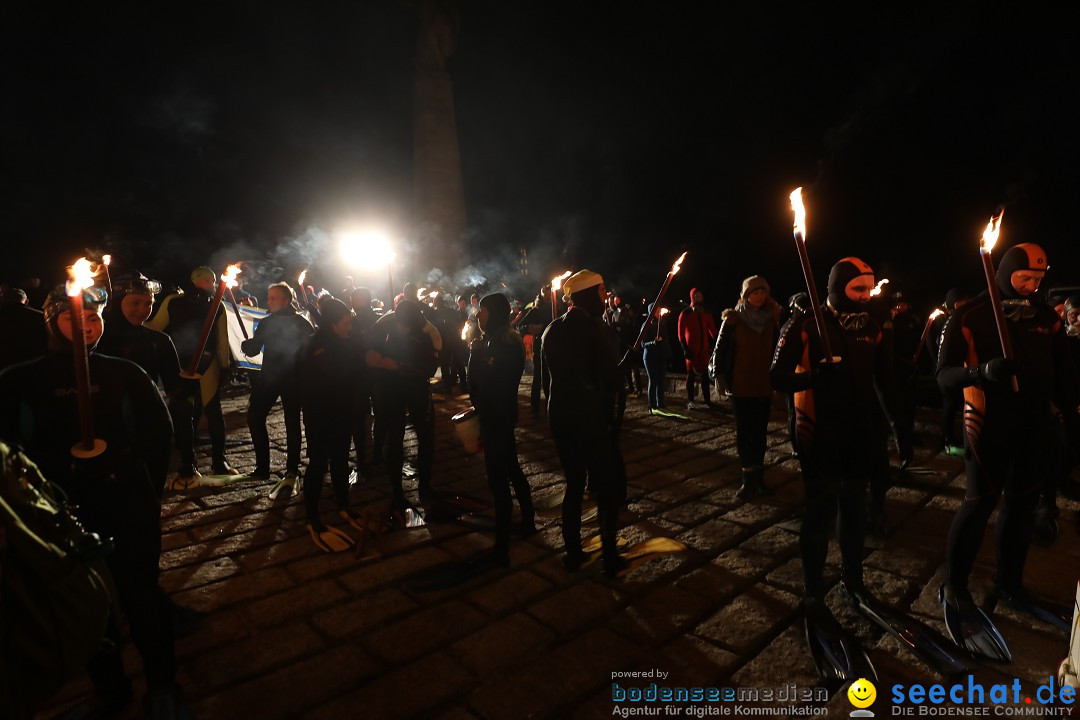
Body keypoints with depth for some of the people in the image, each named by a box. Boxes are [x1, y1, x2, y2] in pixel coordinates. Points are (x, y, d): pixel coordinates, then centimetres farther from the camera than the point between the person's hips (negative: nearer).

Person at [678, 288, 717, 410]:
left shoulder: (706, 313, 12)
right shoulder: (685, 313, 0)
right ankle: (690, 401, 6)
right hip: (691, 349, -3)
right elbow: (681, 333, -4)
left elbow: (712, 330, 11)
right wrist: (685, 348, -11)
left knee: (705, 374, 3)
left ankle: (706, 401, 6)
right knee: (691, 374, 2)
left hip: (704, 349, 3)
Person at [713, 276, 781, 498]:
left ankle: (757, 477, 17)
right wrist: (719, 376, -10)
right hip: (741, 386, -3)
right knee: (744, 432, 1)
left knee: (760, 432, 9)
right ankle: (749, 478, 8)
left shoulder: (771, 319, 6)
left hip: (764, 386, 3)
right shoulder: (733, 319, -4)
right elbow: (720, 349, -3)